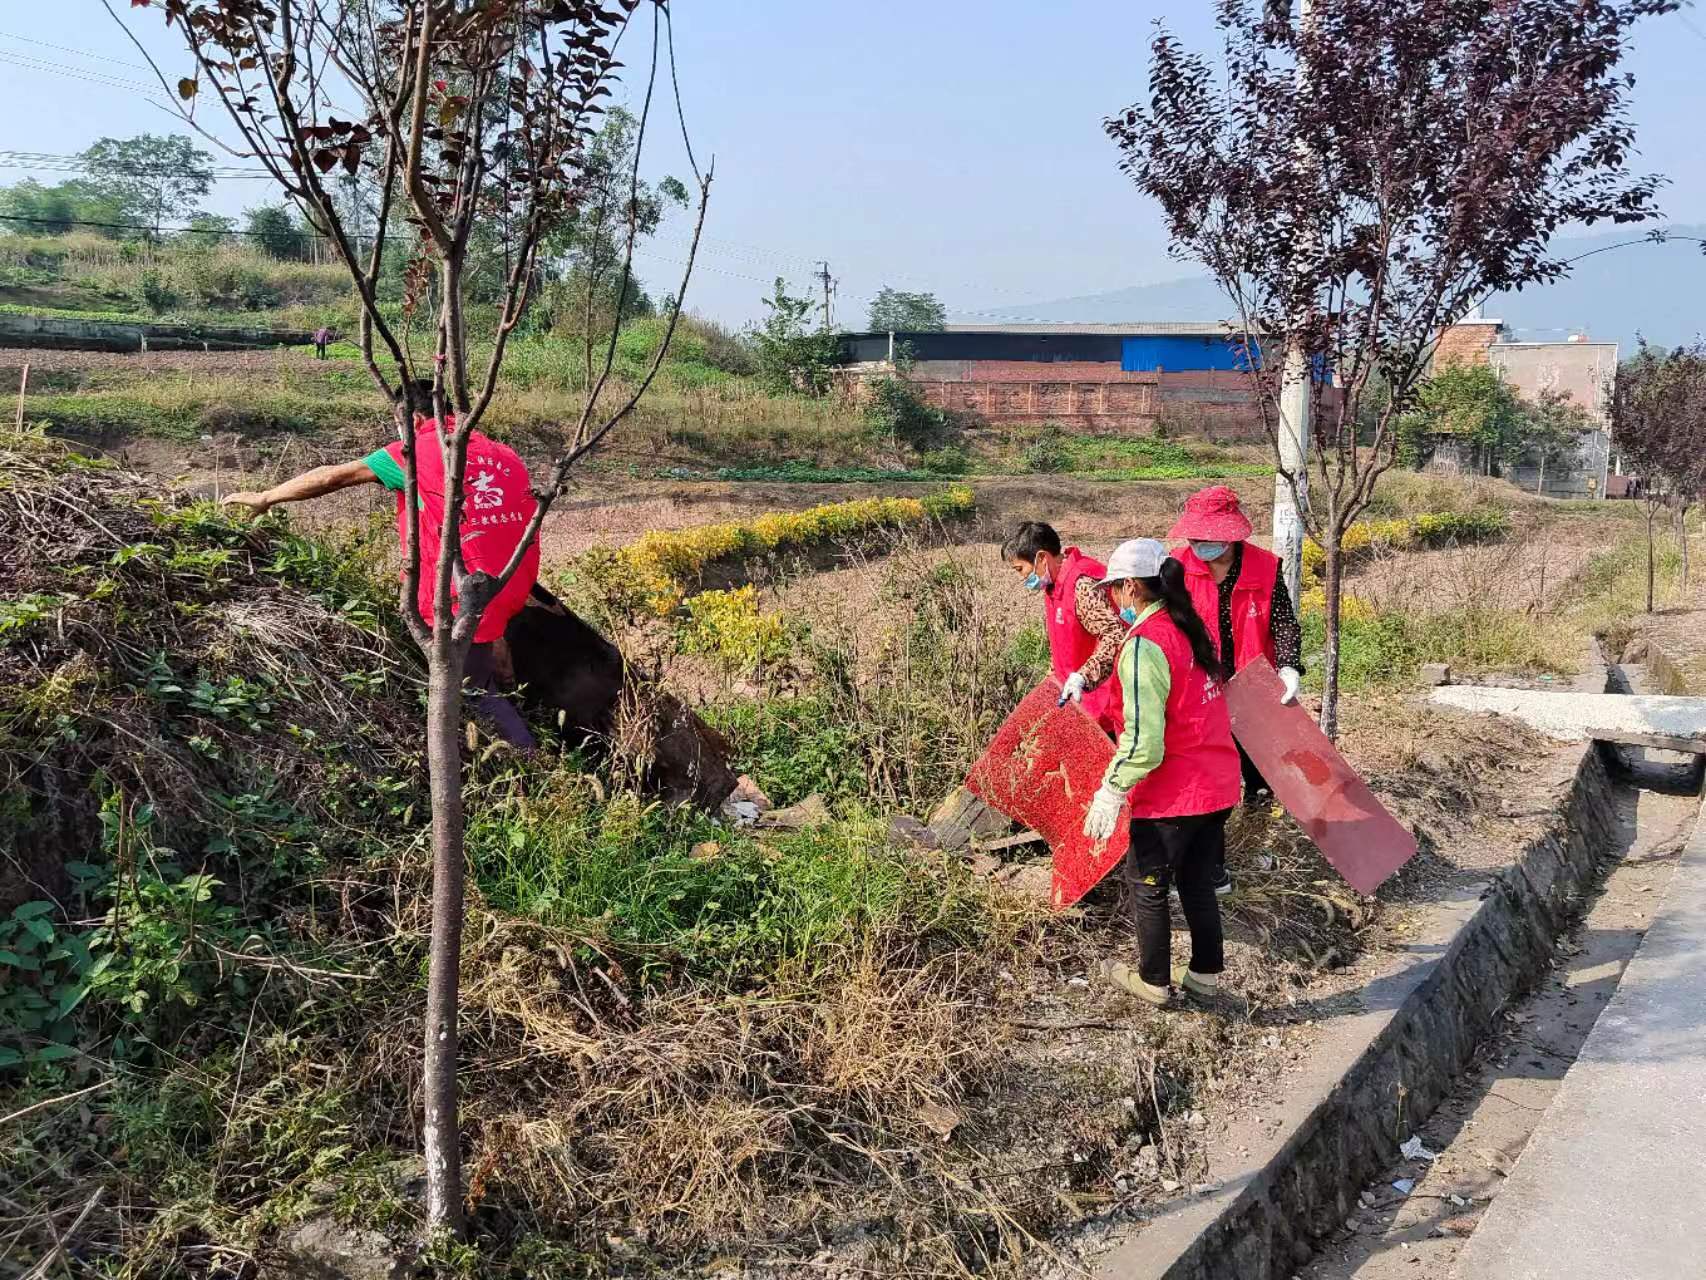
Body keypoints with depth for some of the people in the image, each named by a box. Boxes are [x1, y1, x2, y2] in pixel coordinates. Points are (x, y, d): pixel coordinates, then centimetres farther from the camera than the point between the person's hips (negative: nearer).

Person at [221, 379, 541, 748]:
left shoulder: (417, 450, 0)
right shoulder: (506, 455, 12)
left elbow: (335, 476, 2)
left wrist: (265, 498, 12)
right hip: (517, 589, 5)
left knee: (478, 690, 8)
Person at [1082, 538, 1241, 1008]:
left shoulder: (1145, 645, -20)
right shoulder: (1190, 629, 7)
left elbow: (1143, 739, -24)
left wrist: (1111, 791, -17)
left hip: (1172, 792, -8)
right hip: (1218, 782, 8)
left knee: (1146, 885, 11)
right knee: (1198, 882, 21)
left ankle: (1154, 981, 25)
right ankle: (1206, 973, 32)